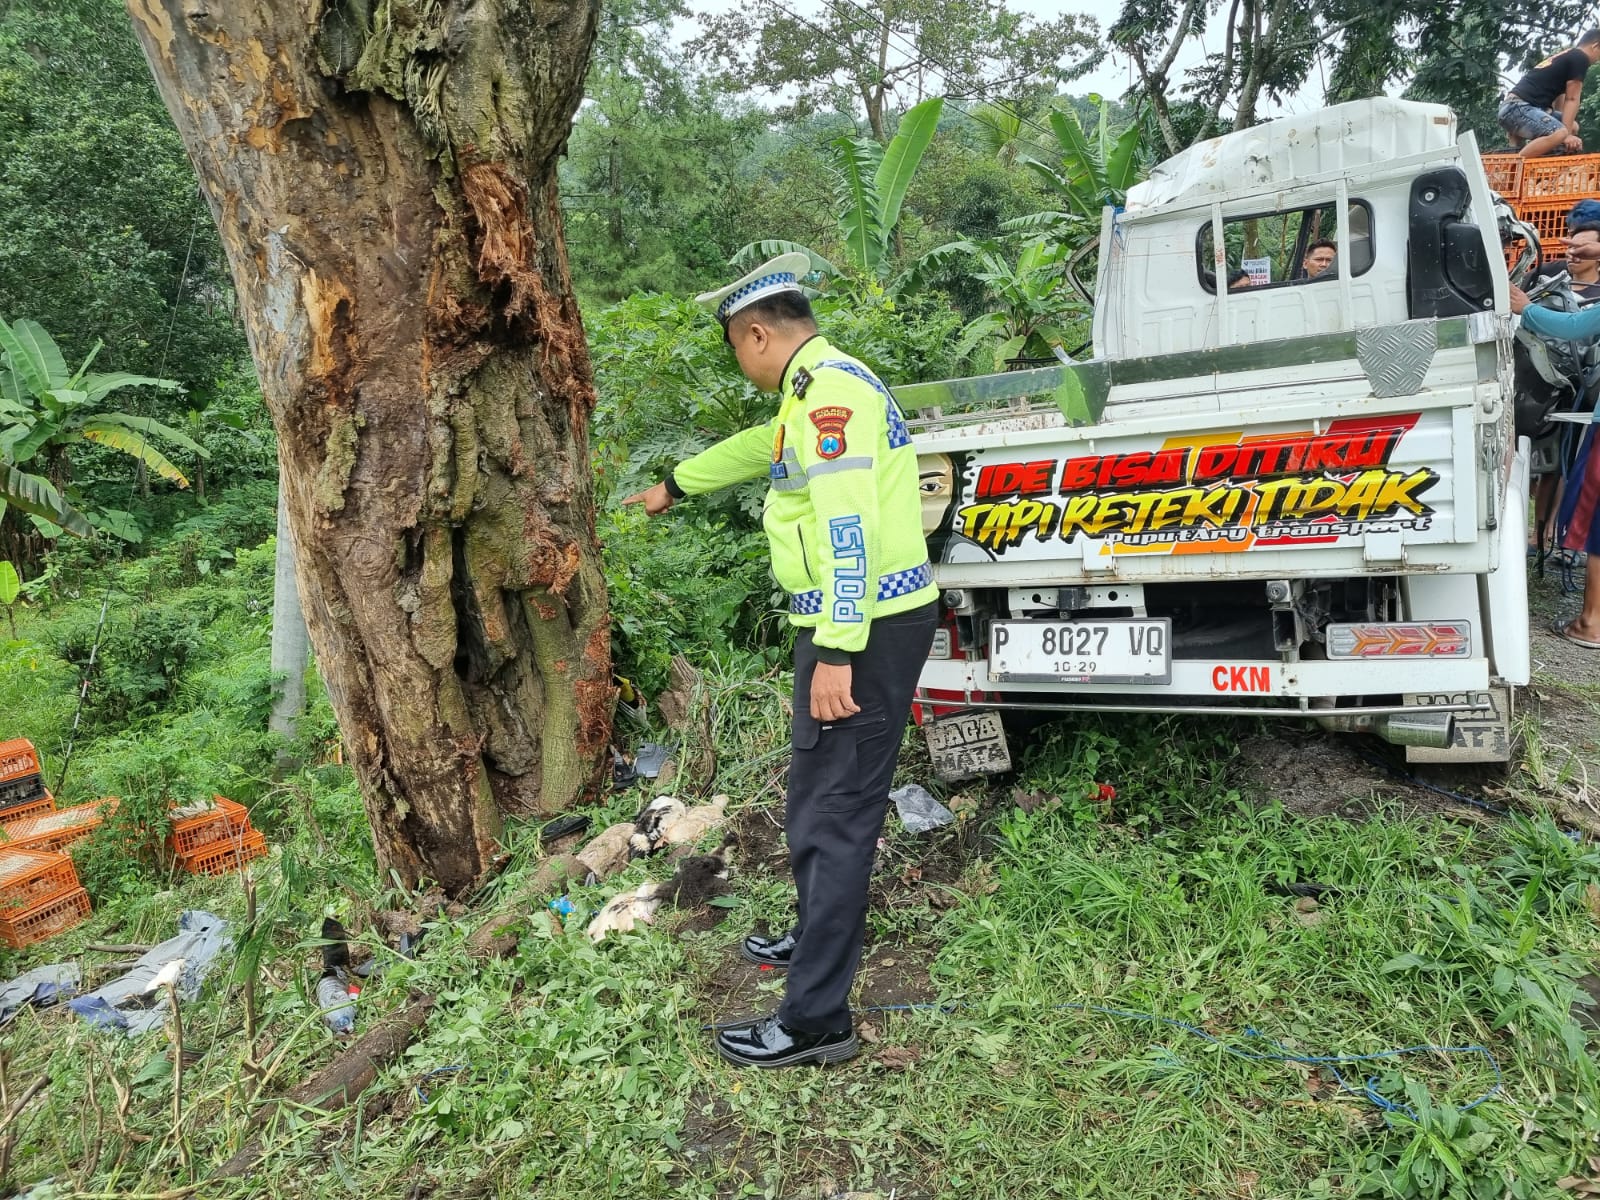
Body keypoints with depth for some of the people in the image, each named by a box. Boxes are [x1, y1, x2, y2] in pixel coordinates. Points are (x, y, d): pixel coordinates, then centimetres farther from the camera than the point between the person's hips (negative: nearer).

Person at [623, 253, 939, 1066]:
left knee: (831, 811, -6)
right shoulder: (815, 390, 18)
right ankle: (822, 941, 40)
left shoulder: (829, 390, -15)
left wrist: (836, 652, -28)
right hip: (866, 623, 10)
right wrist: (675, 486, 49)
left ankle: (815, 1021, 4)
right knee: (825, 797, 21)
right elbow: (757, 447, 36)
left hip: (865, 629, -10)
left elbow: (849, 528, -25)